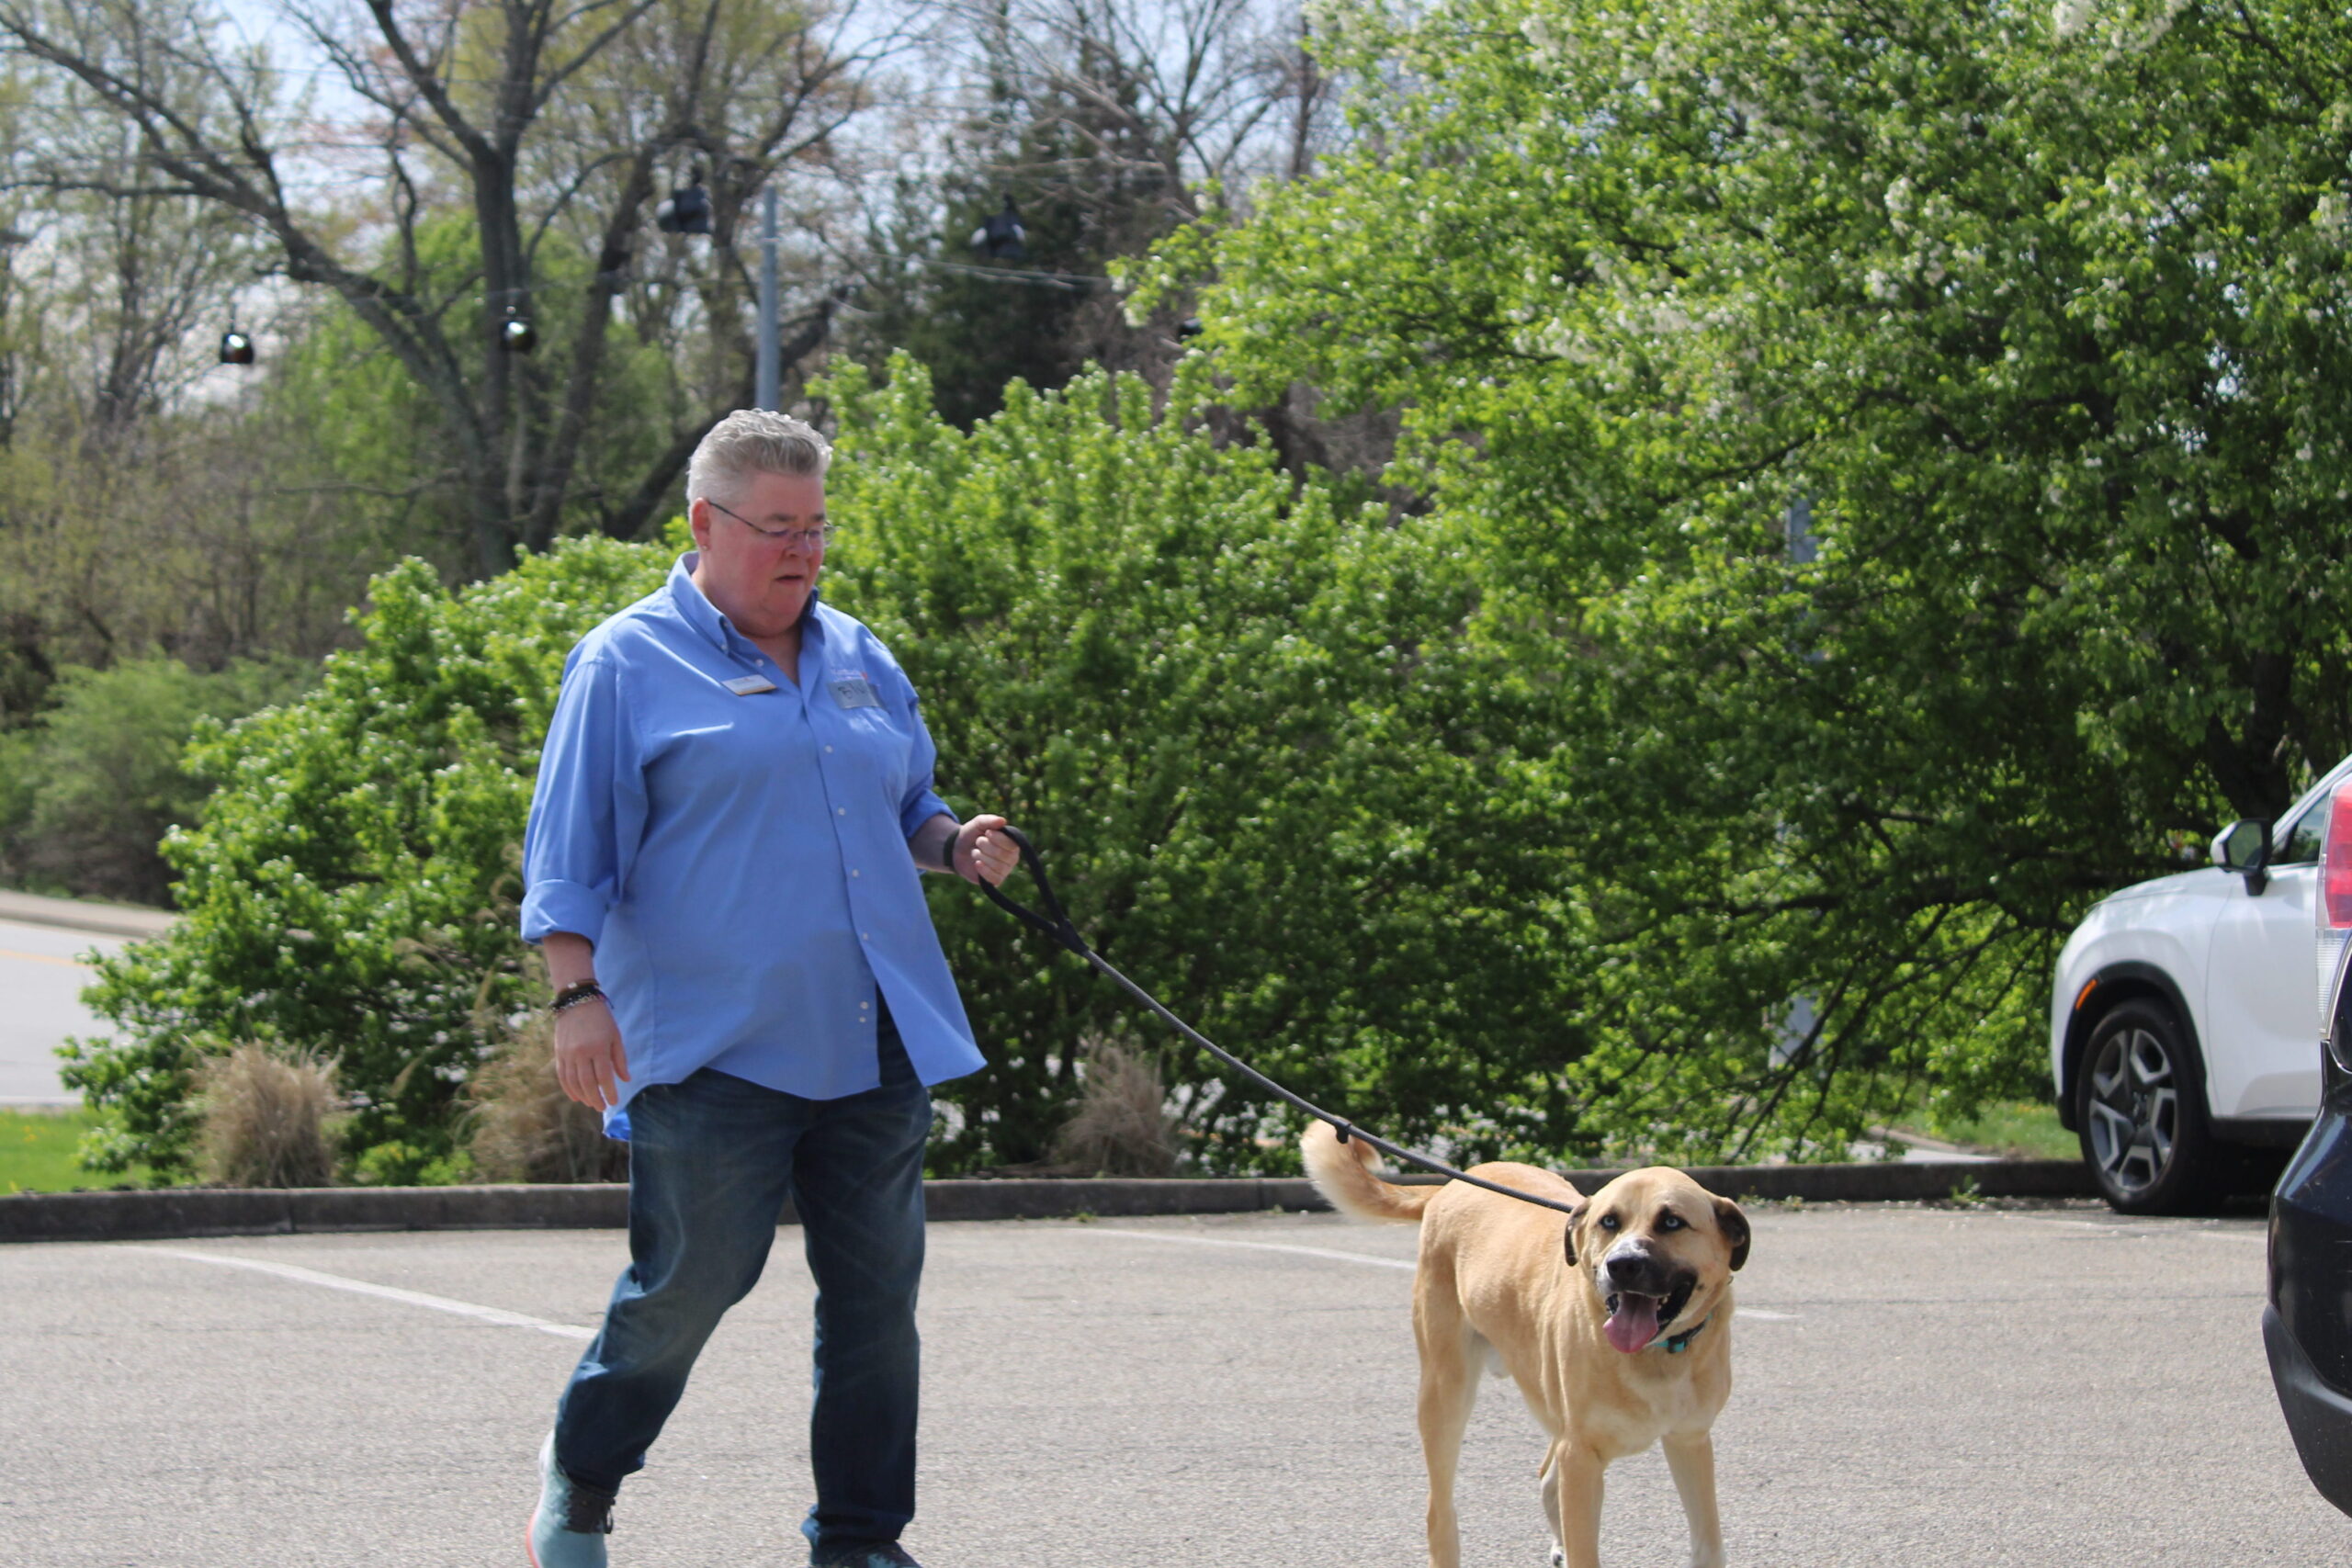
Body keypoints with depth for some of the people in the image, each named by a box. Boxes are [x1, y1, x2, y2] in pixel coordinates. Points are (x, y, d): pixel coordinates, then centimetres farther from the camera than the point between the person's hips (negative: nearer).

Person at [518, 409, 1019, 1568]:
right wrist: (577, 992, -13)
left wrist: (957, 846, 6)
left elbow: (905, 811, 27)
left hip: (877, 1040, 6)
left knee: (876, 1296, 5)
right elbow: (569, 854, -3)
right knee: (690, 1285, -3)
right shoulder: (629, 666, 0)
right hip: (714, 1047, -6)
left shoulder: (858, 660, 17)